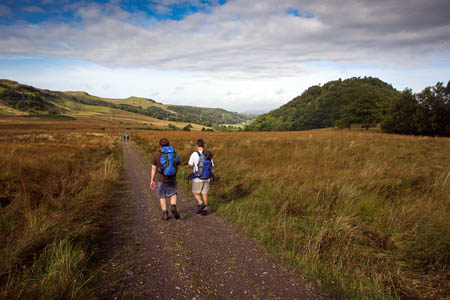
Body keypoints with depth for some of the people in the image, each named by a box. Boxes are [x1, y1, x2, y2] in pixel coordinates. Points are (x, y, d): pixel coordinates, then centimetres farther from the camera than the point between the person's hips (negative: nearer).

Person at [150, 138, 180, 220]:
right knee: (173, 194, 21)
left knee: (162, 197, 16)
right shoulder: (174, 154, 1)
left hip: (161, 179, -1)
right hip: (172, 179, 1)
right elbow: (177, 167, 6)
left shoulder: (156, 155, -5)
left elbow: (153, 169, -4)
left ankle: (165, 214, 13)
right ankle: (173, 207, -4)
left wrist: (152, 181, 2)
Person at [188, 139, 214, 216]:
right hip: (207, 178, 4)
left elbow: (190, 165, -6)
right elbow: (212, 166, 5)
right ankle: (205, 209, 13)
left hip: (197, 178, -4)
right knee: (204, 193, 12)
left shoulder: (194, 154, -12)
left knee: (195, 193, 13)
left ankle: (200, 203, -9)